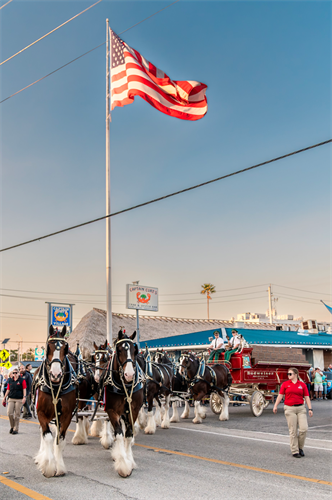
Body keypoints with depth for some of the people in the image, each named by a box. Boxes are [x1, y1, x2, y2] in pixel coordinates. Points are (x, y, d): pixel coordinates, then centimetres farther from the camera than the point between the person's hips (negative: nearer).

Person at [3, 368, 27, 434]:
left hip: (19, 399, -3)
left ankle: (16, 429, 9)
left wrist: (24, 397, -14)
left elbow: (24, 389, -3)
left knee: (17, 414, -1)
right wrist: (5, 398, 14)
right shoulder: (10, 381, 12)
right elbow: (8, 390, 16)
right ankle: (12, 426, 14)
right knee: (9, 413, -7)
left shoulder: (22, 380, 1)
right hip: (11, 399, 3)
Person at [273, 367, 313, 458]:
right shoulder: (285, 384, 5)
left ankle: (300, 447, 17)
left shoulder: (302, 385, 6)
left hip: (301, 408, 1)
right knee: (293, 431, 0)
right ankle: (294, 451, 9)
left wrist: (310, 409, 0)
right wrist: (275, 406, -1)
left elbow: (307, 397, 6)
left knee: (304, 428, -6)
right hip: (290, 409, -1)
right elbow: (280, 395, 5)